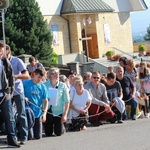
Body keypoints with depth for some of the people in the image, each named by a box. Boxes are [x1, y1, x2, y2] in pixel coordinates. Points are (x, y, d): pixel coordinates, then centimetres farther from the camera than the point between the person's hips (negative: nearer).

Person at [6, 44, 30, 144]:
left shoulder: (17, 61, -7)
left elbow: (27, 76, -12)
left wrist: (15, 76, -28)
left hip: (17, 91, -3)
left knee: (21, 114, -2)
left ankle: (24, 137, 1)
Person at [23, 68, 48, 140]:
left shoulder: (42, 86, 4)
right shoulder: (25, 83, -6)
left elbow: (45, 101, 6)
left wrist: (44, 113, -6)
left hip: (38, 113, 4)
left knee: (38, 136, 4)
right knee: (29, 137, -7)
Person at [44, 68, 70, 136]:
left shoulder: (63, 86, -6)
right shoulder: (45, 85, -4)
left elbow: (67, 101, -4)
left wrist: (65, 114, -8)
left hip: (59, 112, -1)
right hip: (47, 111, 1)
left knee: (58, 133, -2)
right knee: (48, 133, 6)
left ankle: (62, 127, 33)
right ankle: (50, 127, 41)